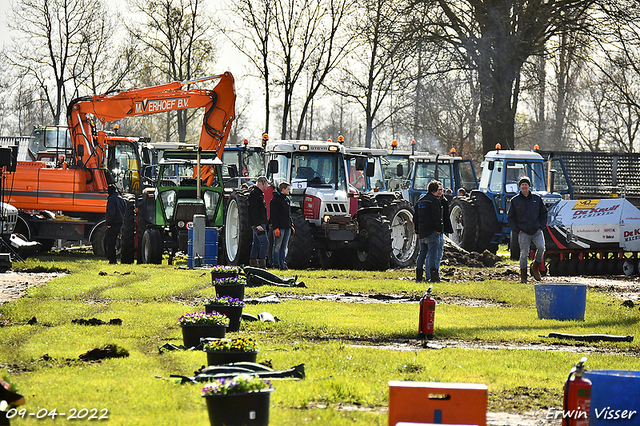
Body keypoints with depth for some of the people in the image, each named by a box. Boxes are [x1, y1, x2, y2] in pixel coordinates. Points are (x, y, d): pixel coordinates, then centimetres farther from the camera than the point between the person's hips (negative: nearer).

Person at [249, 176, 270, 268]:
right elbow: (253, 210, -21)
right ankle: (261, 263, -15)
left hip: (259, 223, 11)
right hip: (258, 223, -11)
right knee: (264, 242, -13)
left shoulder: (259, 193, 19)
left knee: (256, 243, 12)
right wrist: (258, 224, -24)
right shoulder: (255, 193, -14)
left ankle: (253, 262, 14)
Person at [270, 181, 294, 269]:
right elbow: (273, 215, -13)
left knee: (284, 246, 8)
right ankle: (276, 263, -1)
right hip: (279, 227, -8)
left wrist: (291, 225, 18)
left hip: (287, 227, 8)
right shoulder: (275, 200, -9)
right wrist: (276, 227, -19)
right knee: (277, 246, -4)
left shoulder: (287, 199, 17)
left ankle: (282, 263, 11)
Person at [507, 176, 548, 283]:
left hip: (537, 231, 1)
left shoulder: (536, 198, 7)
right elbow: (510, 217, 8)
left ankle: (535, 266, 7)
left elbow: (543, 213, 17)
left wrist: (541, 225, 4)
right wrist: (516, 229, -2)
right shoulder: (515, 201, 3)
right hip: (523, 232, -1)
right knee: (524, 253, -3)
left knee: (541, 247, -18)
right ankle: (523, 276, 9)